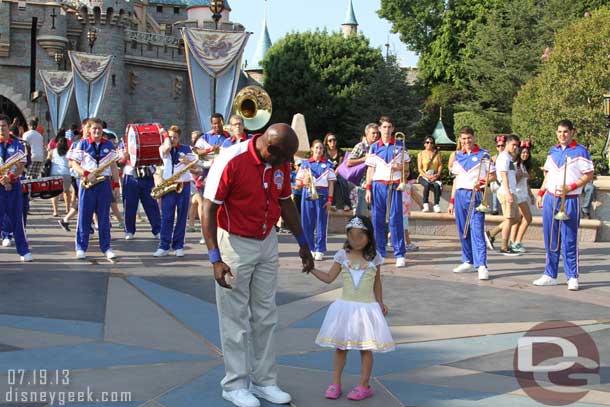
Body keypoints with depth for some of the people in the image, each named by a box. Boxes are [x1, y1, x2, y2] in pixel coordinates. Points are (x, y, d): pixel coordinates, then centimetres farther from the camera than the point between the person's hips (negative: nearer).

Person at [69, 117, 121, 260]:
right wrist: (86, 174, -17)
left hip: (105, 183, 2)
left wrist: (116, 184, 6)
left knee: (104, 218, 5)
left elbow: (113, 166, 12)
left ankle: (106, 247, 11)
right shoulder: (82, 144, 2)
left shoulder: (109, 145, 9)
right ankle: (81, 248, 7)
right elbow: (75, 164, -1)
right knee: (84, 217, 1)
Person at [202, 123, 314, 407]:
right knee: (236, 319, 2)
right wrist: (215, 259, -26)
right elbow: (208, 209, -21)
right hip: (235, 243, -6)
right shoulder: (231, 161, -23)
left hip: (267, 242, 6)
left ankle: (264, 381, 22)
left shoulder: (280, 163, -3)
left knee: (265, 316, 11)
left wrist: (302, 243, 14)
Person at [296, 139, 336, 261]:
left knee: (321, 223, -1)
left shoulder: (327, 165, 7)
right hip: (307, 194, 1)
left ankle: (320, 251, 5)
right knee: (307, 223, 1)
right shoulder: (305, 164, 11)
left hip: (322, 195, -1)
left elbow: (331, 183, 5)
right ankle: (309, 249, 12)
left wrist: (330, 199, -3)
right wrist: (303, 182, -11)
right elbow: (298, 181, 11)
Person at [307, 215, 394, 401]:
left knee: (366, 348, 4)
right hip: (345, 307, 2)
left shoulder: (374, 258, -3)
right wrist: (311, 268, -8)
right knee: (340, 347, 8)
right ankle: (335, 384, 18)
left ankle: (364, 385, 14)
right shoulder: (342, 255, -1)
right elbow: (329, 278, 3)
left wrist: (380, 303, 9)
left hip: (366, 308, -2)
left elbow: (377, 283, 9)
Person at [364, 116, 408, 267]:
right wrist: (368, 189, 2)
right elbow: (370, 169, 9)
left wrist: (400, 167, -13)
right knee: (377, 220, 2)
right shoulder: (374, 147, 9)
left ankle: (400, 255, -3)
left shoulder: (400, 146, 7)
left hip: (394, 186, -2)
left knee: (396, 219, -5)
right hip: (378, 185, 2)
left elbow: (406, 168, 10)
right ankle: (379, 253, 10)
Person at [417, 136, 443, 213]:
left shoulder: (437, 153, 12)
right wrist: (427, 176, -15)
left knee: (437, 185, -33)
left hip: (435, 176, 1)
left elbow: (440, 165, 6)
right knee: (427, 184, -35)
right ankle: (425, 204, -33)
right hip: (424, 176, -1)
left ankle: (436, 205, -31)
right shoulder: (421, 154, 8)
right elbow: (420, 168, 0)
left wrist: (437, 174, -13)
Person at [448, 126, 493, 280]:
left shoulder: (483, 155, -1)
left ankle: (482, 266, -15)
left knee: (477, 231, -12)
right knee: (463, 231, 9)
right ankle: (468, 262, 20)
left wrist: (481, 182, -21)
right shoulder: (458, 156, 13)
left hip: (475, 195, -5)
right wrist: (452, 200, 14)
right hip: (460, 195, 5)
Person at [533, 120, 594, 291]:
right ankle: (550, 275, 16)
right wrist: (541, 193, 12)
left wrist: (570, 187, -17)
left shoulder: (581, 151, -4)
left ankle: (572, 277, 4)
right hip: (550, 199, 5)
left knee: (569, 240, -4)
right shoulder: (552, 151, 14)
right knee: (550, 240, 8)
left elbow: (589, 175, -7)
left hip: (569, 200, -5)